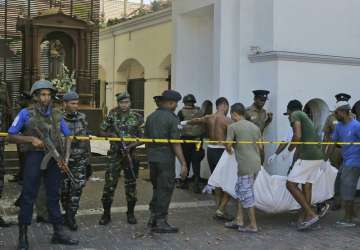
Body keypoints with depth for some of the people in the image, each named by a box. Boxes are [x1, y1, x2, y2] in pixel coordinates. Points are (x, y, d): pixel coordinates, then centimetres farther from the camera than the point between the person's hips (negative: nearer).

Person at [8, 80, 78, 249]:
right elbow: (11, 137, -2)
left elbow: (68, 137, 11)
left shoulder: (57, 115, 8)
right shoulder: (26, 114, -2)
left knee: (54, 195, 10)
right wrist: (31, 139, -15)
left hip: (54, 158, 4)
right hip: (35, 157, -4)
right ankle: (23, 236, 8)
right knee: (28, 195, 0)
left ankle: (58, 233, 18)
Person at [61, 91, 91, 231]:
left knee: (77, 187, -8)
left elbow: (87, 138, 9)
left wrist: (88, 158, 10)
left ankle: (70, 216, -2)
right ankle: (68, 213, 27)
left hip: (80, 159, 2)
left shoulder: (82, 118, 4)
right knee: (64, 189, 8)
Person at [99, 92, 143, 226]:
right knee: (109, 184, -3)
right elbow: (102, 132, 11)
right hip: (114, 155, 0)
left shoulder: (137, 118, 0)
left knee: (131, 184, 7)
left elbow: (142, 138, 1)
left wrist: (131, 146, -15)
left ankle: (130, 213, 20)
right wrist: (111, 134, -9)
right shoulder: (112, 116, 3)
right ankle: (106, 214, 8)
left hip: (130, 155, 0)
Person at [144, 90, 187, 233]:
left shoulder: (151, 117, 8)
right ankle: (160, 222, 8)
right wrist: (183, 163, -14)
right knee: (165, 190, 3)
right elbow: (175, 143, -16)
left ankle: (153, 218, 25)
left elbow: (146, 139, 12)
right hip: (166, 158, -7)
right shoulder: (171, 119, -12)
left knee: (157, 188, 19)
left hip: (152, 158, 7)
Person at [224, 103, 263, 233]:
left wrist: (230, 151, 11)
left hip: (245, 164, -7)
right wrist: (261, 161, 26)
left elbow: (228, 145, -10)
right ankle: (239, 220, 21)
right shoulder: (255, 127, 13)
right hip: (256, 163, 7)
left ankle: (253, 225, 6)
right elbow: (260, 147, 12)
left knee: (247, 193, 1)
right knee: (240, 190, 18)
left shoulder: (233, 127, -6)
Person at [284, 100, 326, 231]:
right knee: (307, 186, 12)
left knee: (290, 184, -4)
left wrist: (289, 150, 1)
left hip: (307, 157, -9)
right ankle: (303, 217, 13)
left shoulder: (295, 115, -1)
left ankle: (311, 214, -7)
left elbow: (297, 136, -15)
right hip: (318, 157, 9)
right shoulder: (306, 118, 25)